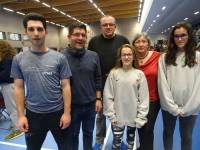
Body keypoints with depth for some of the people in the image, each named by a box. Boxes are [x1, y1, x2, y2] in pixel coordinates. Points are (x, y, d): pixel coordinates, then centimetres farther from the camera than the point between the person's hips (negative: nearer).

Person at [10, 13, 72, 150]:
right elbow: (19, 88, 1)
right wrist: (21, 115, -1)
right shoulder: (19, 59, -3)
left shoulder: (59, 58, -9)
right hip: (33, 114, 2)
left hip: (58, 112, -1)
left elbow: (66, 87, -8)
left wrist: (67, 113, -9)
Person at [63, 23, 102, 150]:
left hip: (90, 104, 3)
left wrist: (98, 99, 1)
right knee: (72, 135, 21)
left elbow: (98, 79, 2)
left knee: (88, 133, 23)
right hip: (71, 105, -2)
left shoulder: (94, 56, -4)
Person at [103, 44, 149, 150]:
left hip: (133, 117, 1)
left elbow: (144, 98, -5)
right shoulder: (114, 73, -8)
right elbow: (108, 96, -6)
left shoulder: (140, 74, -7)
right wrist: (111, 115, -8)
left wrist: (140, 118, -6)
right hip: (117, 117, -1)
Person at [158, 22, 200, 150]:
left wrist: (186, 109, -10)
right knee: (168, 133, 19)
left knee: (187, 137, 19)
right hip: (168, 107, 0)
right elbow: (162, 83, -8)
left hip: (190, 108, 0)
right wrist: (173, 107, -11)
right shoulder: (164, 57, -3)